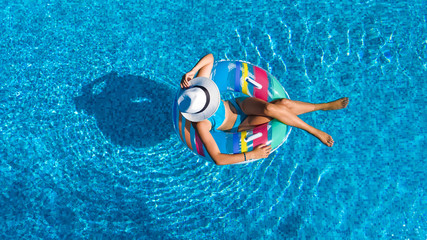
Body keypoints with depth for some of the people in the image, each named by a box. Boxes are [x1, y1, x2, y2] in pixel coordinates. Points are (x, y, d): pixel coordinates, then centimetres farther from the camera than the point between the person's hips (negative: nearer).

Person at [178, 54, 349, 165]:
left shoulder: (195, 90, -20)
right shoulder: (201, 125, -32)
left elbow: (210, 57, -11)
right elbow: (218, 159, -32)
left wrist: (191, 72, -29)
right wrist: (251, 155, -31)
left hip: (240, 104, 4)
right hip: (240, 125, -4)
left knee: (283, 103, -23)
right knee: (270, 110, -33)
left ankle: (324, 106, 3)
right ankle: (315, 132, -10)